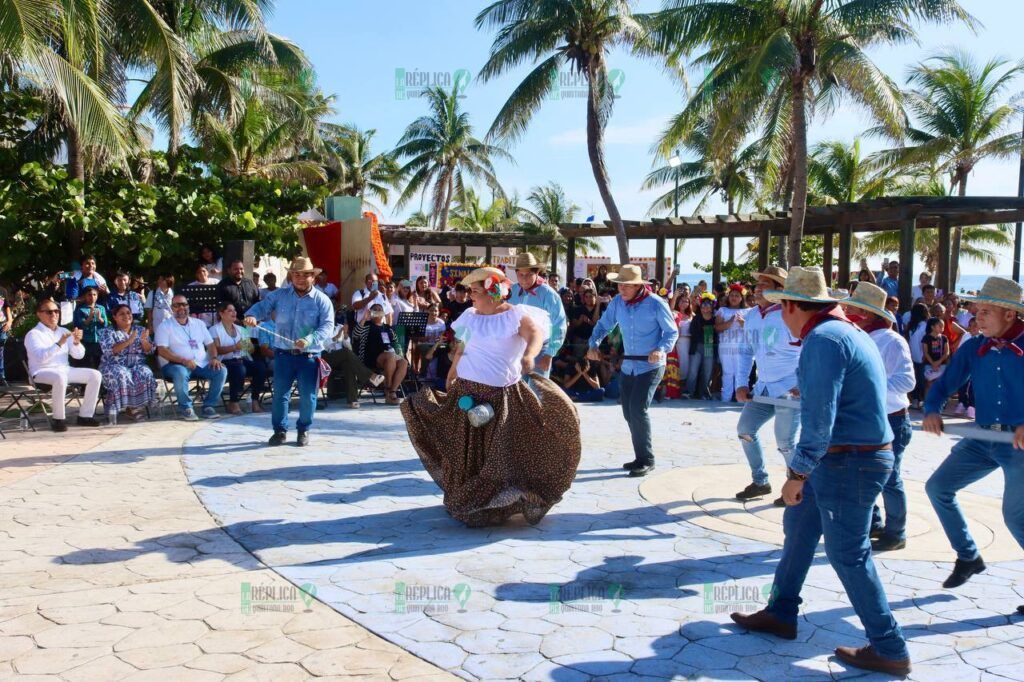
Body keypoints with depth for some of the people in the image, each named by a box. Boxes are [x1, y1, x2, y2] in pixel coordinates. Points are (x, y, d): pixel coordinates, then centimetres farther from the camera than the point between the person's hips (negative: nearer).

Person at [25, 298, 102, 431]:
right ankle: (58, 419, -27)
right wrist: (59, 344, -33)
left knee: (95, 375, -10)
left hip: (65, 369, 7)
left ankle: (85, 415, -5)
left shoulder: (64, 331, 14)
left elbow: (79, 355, 9)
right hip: (42, 372, -7)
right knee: (60, 377, -40)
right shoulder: (33, 334, -5)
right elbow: (41, 357, -23)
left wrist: (76, 342, -12)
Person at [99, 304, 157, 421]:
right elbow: (109, 351, -14)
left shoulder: (140, 330, 13)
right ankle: (123, 406, -22)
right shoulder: (108, 332, 3)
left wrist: (144, 341, -15)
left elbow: (150, 351, 6)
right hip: (115, 366, -2)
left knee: (145, 375, -29)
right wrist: (128, 341, -24)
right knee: (121, 376, -36)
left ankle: (137, 406, -17)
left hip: (137, 365, 3)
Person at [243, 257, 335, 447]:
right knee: (280, 394, 6)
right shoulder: (279, 295, 8)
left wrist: (310, 340, -26)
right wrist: (252, 315, -22)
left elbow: (327, 326, -10)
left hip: (309, 356, -2)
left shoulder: (322, 300, -2)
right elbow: (263, 306, 2)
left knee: (308, 396, 3)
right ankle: (280, 430, 19)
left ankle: (303, 430, 21)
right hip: (283, 355, 2)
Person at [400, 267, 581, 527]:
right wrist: (449, 384, 12)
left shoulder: (516, 315, -5)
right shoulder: (470, 317, 11)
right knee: (467, 451, 9)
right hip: (468, 393, 4)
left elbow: (535, 334, -22)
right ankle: (469, 503, 23)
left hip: (504, 395, -4)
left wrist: (528, 355, -42)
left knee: (506, 450, -3)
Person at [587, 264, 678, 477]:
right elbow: (603, 325, 10)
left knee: (638, 409, -16)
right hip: (628, 366, 6)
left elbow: (672, 332, -8)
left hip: (651, 366, -6)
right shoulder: (617, 302, 0)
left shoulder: (656, 304, -14)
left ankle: (646, 460, -5)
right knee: (629, 412, 10)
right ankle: (641, 457, 24)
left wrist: (661, 349, -26)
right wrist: (594, 344, -6)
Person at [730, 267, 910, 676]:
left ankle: (890, 651, 12)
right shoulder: (844, 331, 13)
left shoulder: (823, 339, -19)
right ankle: (781, 615, 31)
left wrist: (798, 472, -20)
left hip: (849, 463, -10)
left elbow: (819, 417, -24)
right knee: (798, 525, 19)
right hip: (843, 457, 10)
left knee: (847, 554, 0)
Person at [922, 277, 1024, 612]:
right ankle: (968, 556, 20)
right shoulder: (973, 348, 4)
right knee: (938, 487, 4)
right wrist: (931, 409, -15)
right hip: (983, 440, 6)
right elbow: (945, 382, 6)